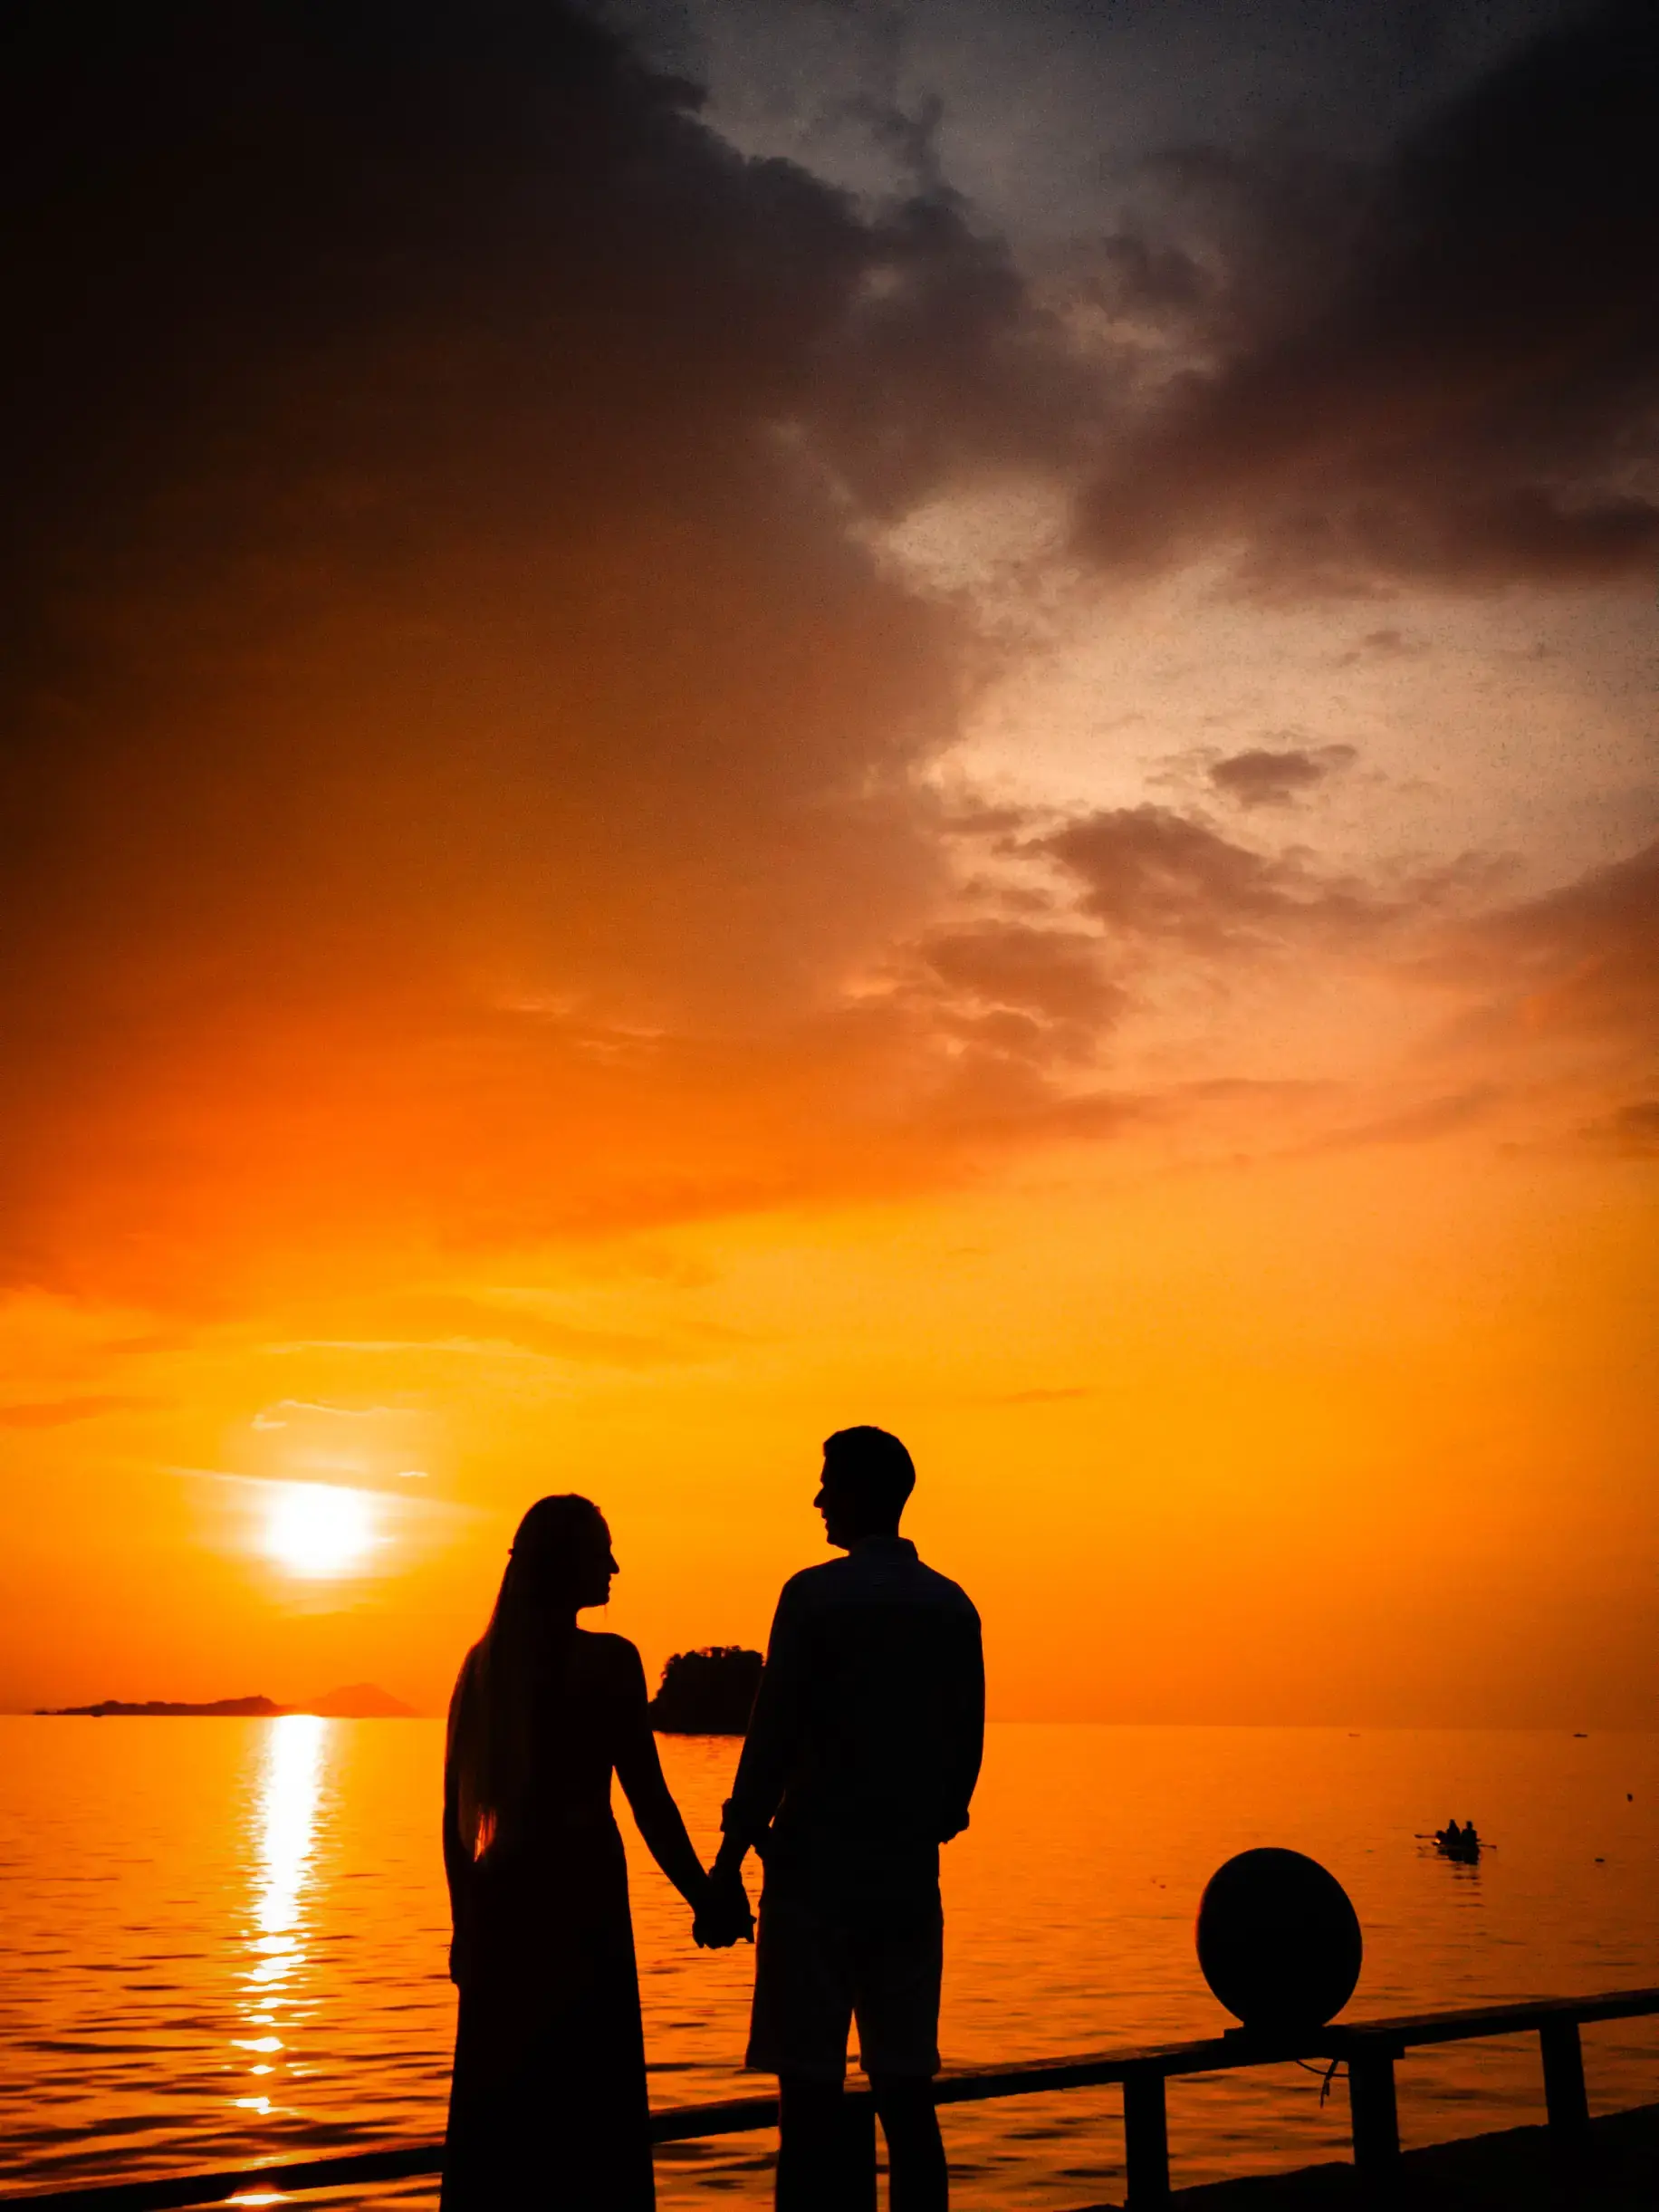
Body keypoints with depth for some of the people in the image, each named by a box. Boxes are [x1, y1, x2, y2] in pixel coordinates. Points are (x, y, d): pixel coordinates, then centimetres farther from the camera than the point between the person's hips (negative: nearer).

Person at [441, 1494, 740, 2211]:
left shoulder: (485, 1662, 7)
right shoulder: (606, 1660, -10)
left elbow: (456, 1811, 10)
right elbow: (649, 1802, -11)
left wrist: (466, 1922, 19)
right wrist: (707, 1902, -2)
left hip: (497, 1903, 6)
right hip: (578, 1904, -6)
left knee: (493, 2108, 13)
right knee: (588, 2108, 3)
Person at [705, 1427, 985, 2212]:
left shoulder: (815, 1594, -9)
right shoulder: (953, 1606, 7)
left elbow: (774, 1738, -11)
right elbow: (968, 1745, 9)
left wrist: (728, 1860, -5)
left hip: (817, 1873, -5)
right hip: (911, 1877, 5)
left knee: (810, 2090, 1)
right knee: (907, 2091, 10)